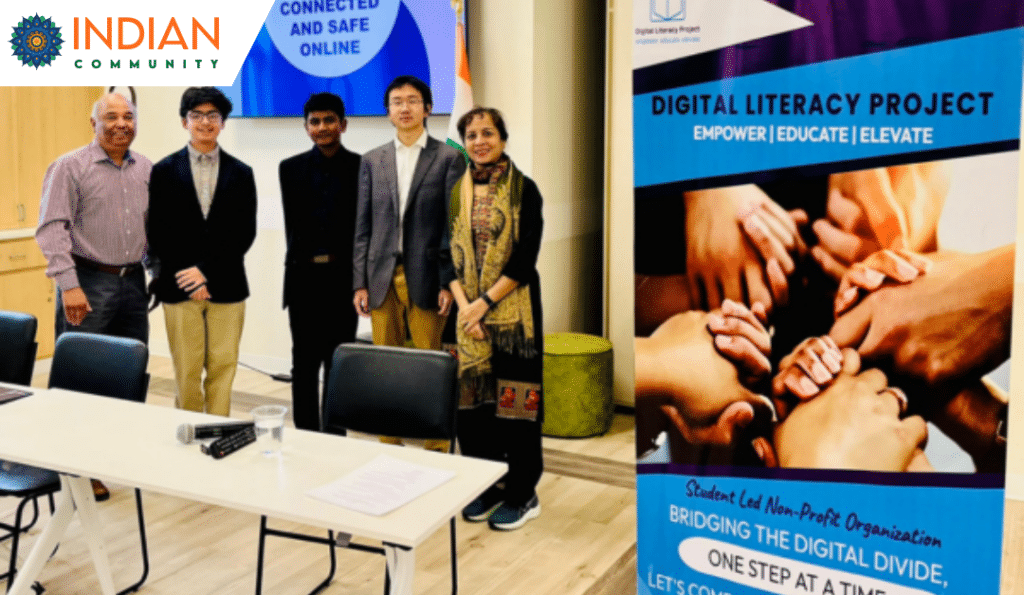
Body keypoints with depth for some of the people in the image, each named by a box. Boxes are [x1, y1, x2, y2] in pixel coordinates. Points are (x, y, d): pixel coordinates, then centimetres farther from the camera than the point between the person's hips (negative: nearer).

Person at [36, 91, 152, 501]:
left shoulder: (146, 169, 9)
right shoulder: (70, 167, -5)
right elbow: (53, 228, -11)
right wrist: (69, 286, -18)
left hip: (132, 282, 5)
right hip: (88, 283, -5)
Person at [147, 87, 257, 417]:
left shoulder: (241, 173, 7)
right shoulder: (164, 171, 6)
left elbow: (244, 233, 0)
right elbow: (158, 234, 2)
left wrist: (206, 271, -10)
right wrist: (189, 280, -8)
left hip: (226, 288, 0)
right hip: (180, 288, 0)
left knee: (222, 369, 2)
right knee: (187, 372, 3)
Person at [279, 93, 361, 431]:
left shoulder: (362, 168, 1)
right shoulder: (291, 169, 8)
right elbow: (292, 226, 9)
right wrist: (307, 260, 3)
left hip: (344, 278, -1)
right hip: (304, 277, 2)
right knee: (305, 363, 5)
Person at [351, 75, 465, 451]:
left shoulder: (449, 158, 2)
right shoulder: (372, 161, 12)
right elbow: (363, 227, 11)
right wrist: (360, 283, 4)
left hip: (426, 278, -3)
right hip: (382, 278, 3)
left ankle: (437, 448, 10)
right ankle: (389, 445, 19)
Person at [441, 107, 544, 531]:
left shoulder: (523, 189, -3)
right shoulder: (457, 191, 10)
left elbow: (525, 258, -9)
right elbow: (448, 253, 7)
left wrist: (485, 302, -13)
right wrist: (463, 305, -7)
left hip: (513, 310, -4)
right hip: (468, 312, 4)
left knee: (514, 397, 0)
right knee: (473, 395, 8)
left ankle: (522, 494, 13)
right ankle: (486, 486, 24)